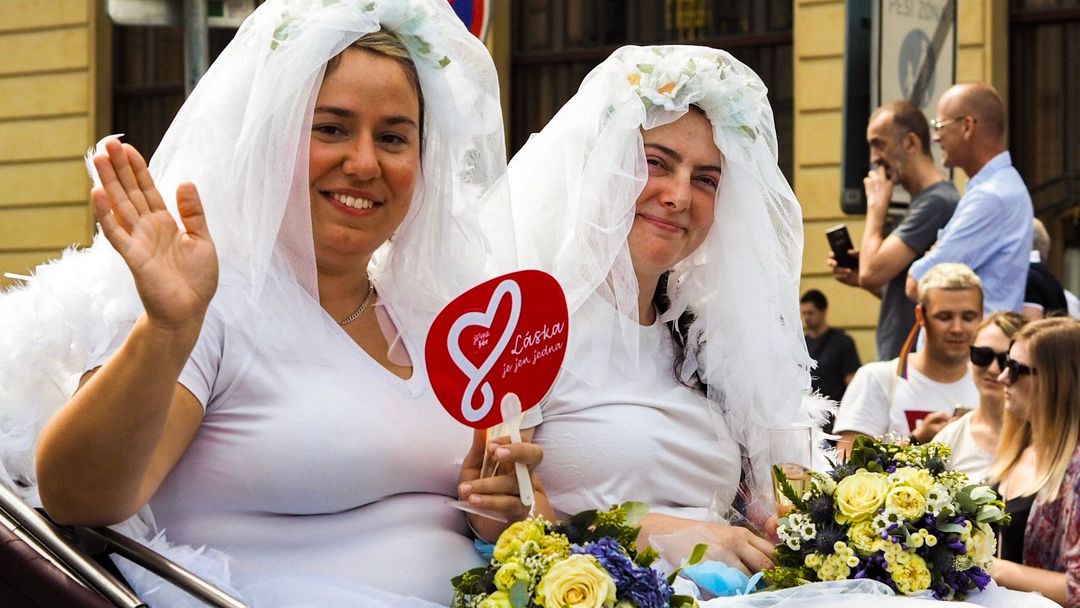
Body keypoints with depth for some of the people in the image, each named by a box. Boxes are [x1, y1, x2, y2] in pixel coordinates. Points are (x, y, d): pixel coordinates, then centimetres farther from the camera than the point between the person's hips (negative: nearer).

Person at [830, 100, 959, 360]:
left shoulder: (936, 202, -15)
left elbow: (872, 271, -19)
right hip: (899, 360, 10)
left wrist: (876, 205, -6)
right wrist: (860, 278, 8)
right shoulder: (926, 201, 18)